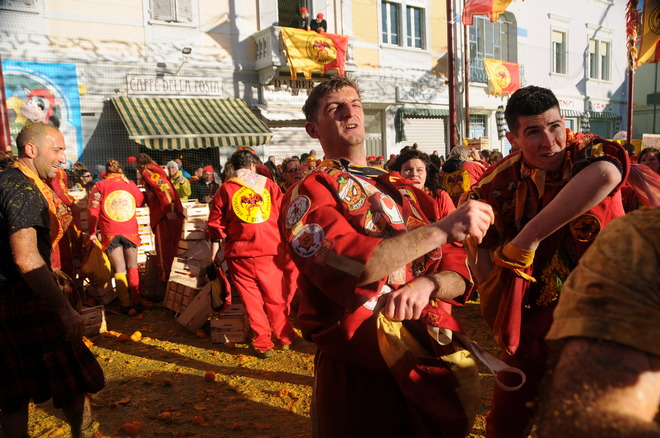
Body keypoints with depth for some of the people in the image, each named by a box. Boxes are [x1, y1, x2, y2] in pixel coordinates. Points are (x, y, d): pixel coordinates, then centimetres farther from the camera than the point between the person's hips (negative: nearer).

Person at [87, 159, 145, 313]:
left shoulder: (100, 186, 1)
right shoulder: (130, 184, 6)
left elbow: (93, 211, -5)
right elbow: (141, 201, 21)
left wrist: (92, 232, 2)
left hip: (110, 233, -1)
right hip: (130, 231, 1)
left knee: (119, 269, 6)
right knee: (132, 267, 12)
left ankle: (126, 303, 4)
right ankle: (136, 300, 10)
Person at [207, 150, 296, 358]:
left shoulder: (225, 188, 1)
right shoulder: (268, 184, 4)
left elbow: (216, 223, 2)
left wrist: (215, 248, 12)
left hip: (240, 253, -1)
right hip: (270, 250, 1)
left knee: (251, 298, 8)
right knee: (275, 296, 14)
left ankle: (262, 344, 13)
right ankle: (285, 337, 25)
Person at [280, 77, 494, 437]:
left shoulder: (407, 192, 9)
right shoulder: (308, 193, -7)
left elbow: (462, 273, 4)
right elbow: (342, 263, -26)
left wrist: (427, 284, -18)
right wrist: (441, 229, -27)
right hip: (358, 377, -5)